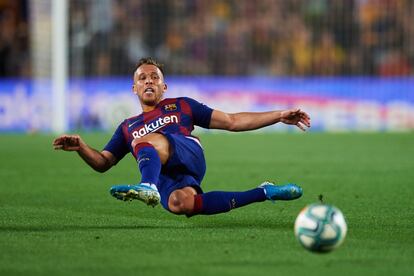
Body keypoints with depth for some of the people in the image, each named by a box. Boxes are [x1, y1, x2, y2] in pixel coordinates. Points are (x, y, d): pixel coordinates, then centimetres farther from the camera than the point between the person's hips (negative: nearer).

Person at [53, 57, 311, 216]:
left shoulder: (181, 106, 27)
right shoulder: (128, 127, 33)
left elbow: (232, 121, 23)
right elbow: (103, 163, 25)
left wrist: (279, 116, 15)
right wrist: (81, 147, 2)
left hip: (188, 153, -1)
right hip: (163, 177, 1)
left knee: (145, 141, -29)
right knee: (179, 202, -36)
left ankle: (148, 188, -58)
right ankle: (264, 193, -26)